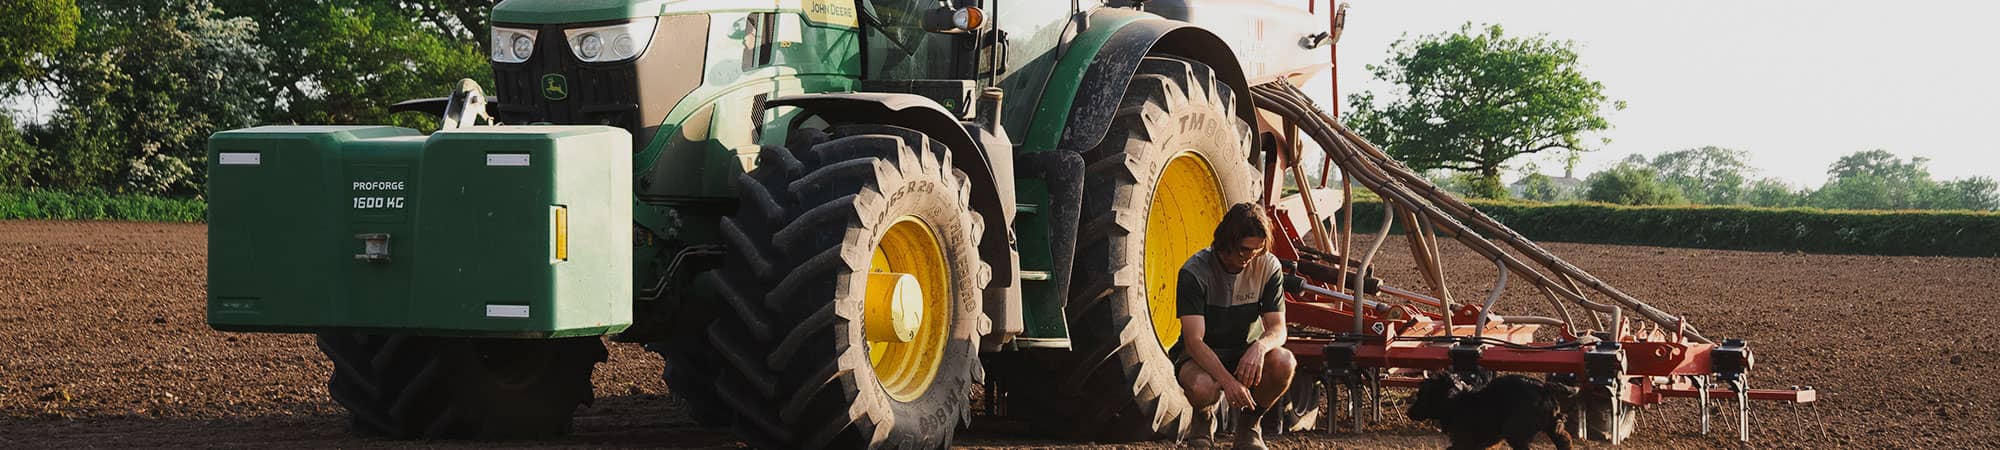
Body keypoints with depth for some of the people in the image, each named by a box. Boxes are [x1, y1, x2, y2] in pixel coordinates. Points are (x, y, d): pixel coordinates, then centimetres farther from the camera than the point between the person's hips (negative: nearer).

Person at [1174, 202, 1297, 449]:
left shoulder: (1268, 267, -10)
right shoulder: (1195, 272, -21)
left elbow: (1278, 328, -10)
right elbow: (1194, 340, -26)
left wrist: (1260, 346, -37)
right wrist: (1227, 380, -42)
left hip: (1246, 352, 3)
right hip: (1202, 355, -3)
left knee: (1284, 363, -31)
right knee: (1202, 388, -39)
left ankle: (1248, 422, -2)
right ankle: (1204, 418, 2)